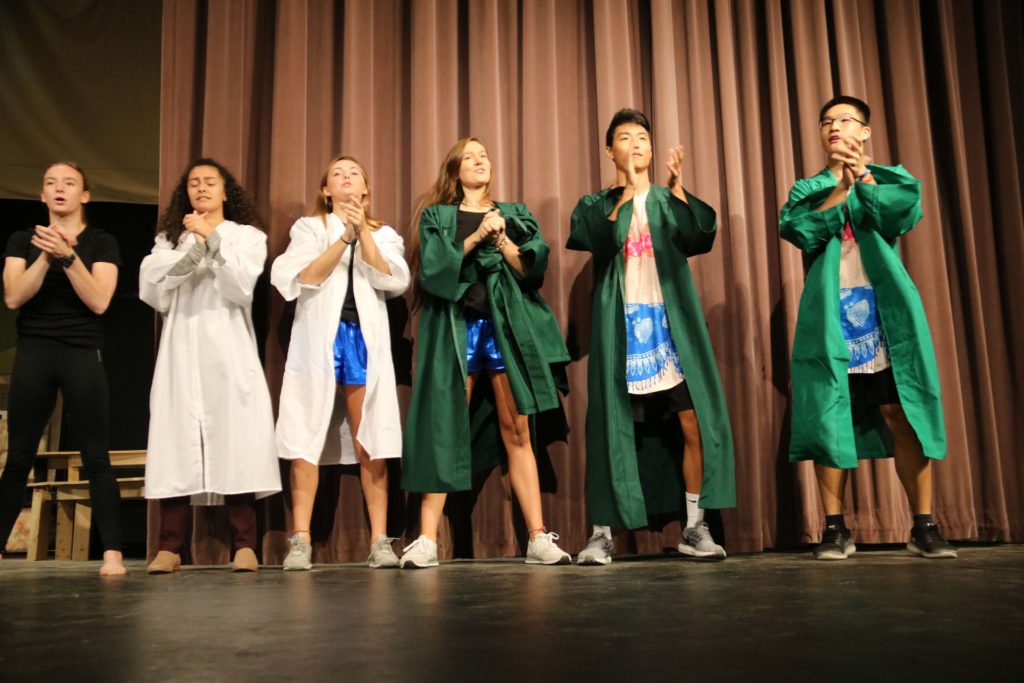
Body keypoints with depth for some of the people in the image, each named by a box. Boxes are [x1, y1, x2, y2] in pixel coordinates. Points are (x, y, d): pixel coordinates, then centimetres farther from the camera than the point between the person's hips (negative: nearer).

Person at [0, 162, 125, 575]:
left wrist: (68, 256, -18)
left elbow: (99, 301, -8)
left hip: (83, 354, -2)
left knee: (95, 456, -5)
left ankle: (112, 553, -6)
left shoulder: (101, 242, 4)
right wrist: (46, 256, -14)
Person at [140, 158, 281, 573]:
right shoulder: (169, 238, 19)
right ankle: (170, 547, -5)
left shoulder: (247, 235, 12)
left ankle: (244, 546, -9)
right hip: (181, 351, 2)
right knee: (177, 444, -6)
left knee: (236, 442, -10)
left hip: (228, 350, -2)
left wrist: (212, 238, -12)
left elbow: (240, 287, -5)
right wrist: (194, 246, -7)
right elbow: (151, 291, 1)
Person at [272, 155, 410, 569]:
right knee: (307, 438, -6)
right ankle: (301, 541, -3)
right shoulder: (309, 227, 12)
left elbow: (395, 282, -3)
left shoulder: (383, 234, 16)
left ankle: (380, 540, 0)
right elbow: (303, 278, -5)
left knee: (369, 442, -2)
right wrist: (344, 237, -12)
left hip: (365, 336, 1)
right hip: (319, 336, -1)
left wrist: (363, 232, -11)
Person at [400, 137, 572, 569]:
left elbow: (533, 270, 6)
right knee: (445, 430, -5)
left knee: (516, 431, -2)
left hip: (506, 325, 1)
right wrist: (475, 237, -10)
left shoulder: (514, 214, 17)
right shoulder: (437, 216, 13)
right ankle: (427, 540, -3)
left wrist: (502, 239, -8)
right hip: (455, 327, -1)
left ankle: (538, 538, -1)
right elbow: (431, 267, -3)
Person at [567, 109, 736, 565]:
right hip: (619, 326, -1)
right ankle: (602, 531, 4)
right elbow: (601, 245, -10)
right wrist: (628, 190, -14)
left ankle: (695, 526, 5)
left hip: (672, 322, 1)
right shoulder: (594, 206, 11)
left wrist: (677, 186, -16)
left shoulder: (671, 201, 14)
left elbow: (701, 240, -6)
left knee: (694, 422, -6)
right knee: (611, 427, -3)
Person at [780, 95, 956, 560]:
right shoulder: (807, 189, 16)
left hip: (886, 315, 0)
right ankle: (835, 528, 6)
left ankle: (923, 526, 3)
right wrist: (840, 189, -8)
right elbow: (799, 231, -6)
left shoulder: (891, 178, 15)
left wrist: (863, 178, -3)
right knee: (829, 420, -2)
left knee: (902, 416, -5)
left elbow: (904, 214, -7)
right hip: (829, 318, 1)